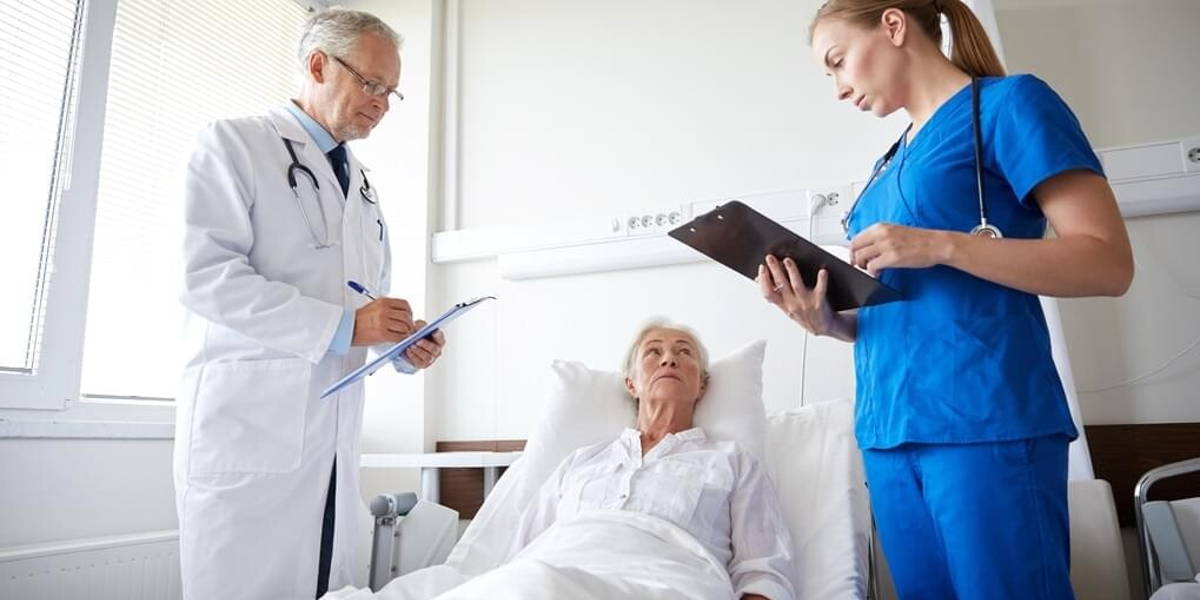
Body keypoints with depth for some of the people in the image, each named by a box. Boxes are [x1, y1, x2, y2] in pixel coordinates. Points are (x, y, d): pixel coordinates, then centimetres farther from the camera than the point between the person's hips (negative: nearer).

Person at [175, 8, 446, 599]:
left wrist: (406, 344, 1)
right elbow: (205, 275, -14)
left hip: (335, 434, 6)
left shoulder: (362, 185, 19)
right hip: (249, 424, -6)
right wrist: (343, 326, -18)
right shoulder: (235, 144, -1)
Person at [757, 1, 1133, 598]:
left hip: (986, 422, -7)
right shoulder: (889, 164, 20)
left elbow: (1110, 263, -8)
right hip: (887, 433, 7)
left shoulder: (1009, 103, 1)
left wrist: (939, 245, -17)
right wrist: (824, 318, 1)